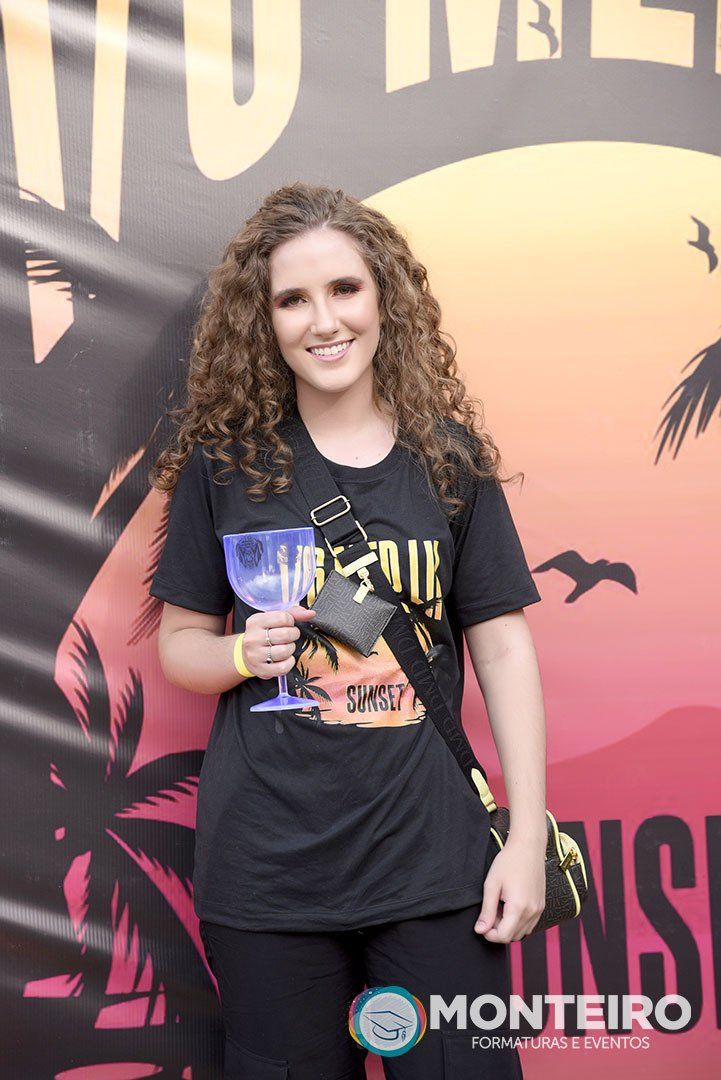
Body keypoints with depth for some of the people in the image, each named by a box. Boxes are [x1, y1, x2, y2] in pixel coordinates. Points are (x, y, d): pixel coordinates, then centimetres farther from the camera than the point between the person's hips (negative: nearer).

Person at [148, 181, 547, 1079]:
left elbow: (503, 646, 1)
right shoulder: (224, 461, 0)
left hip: (433, 863, 0)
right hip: (266, 866, 0)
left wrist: (528, 837, -3)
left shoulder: (450, 456, 0)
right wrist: (243, 653, -16)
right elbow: (177, 642, 7)